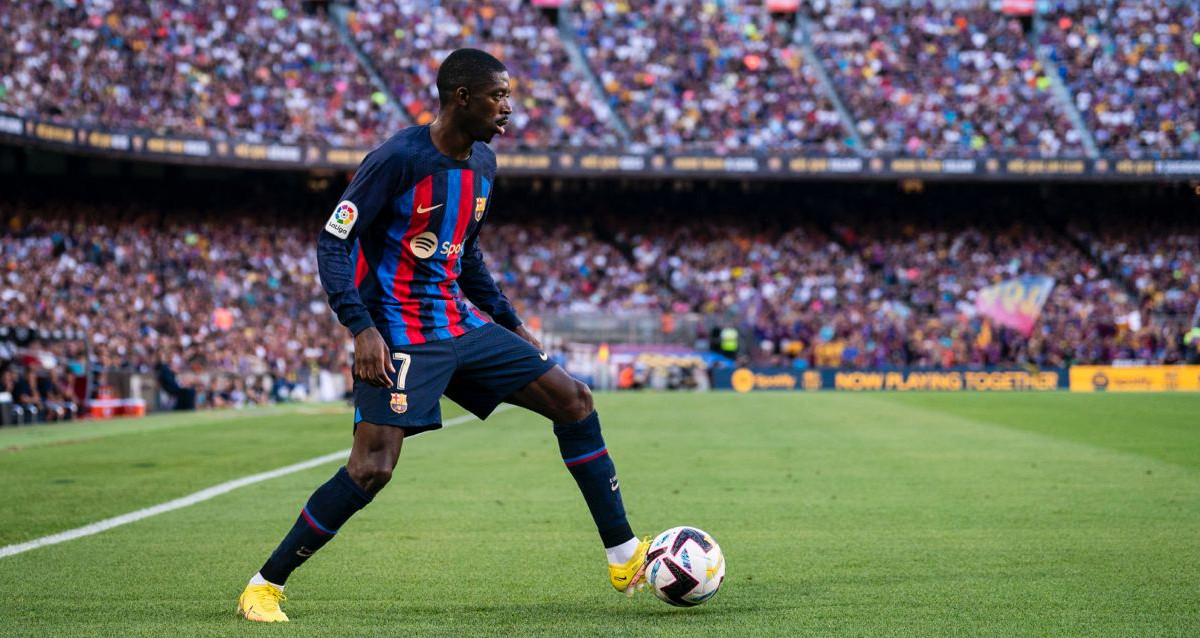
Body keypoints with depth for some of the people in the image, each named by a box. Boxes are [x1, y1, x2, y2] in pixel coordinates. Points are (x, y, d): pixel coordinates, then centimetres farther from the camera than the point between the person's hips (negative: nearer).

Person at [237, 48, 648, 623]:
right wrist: (361, 327, -26)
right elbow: (332, 242, -15)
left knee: (573, 400, 3)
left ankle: (625, 559, 10)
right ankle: (262, 588, -4)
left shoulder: (483, 163, 9)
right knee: (372, 469, -19)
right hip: (397, 339, -8)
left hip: (462, 327, 8)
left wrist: (510, 323, 19)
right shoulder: (398, 159, -16)